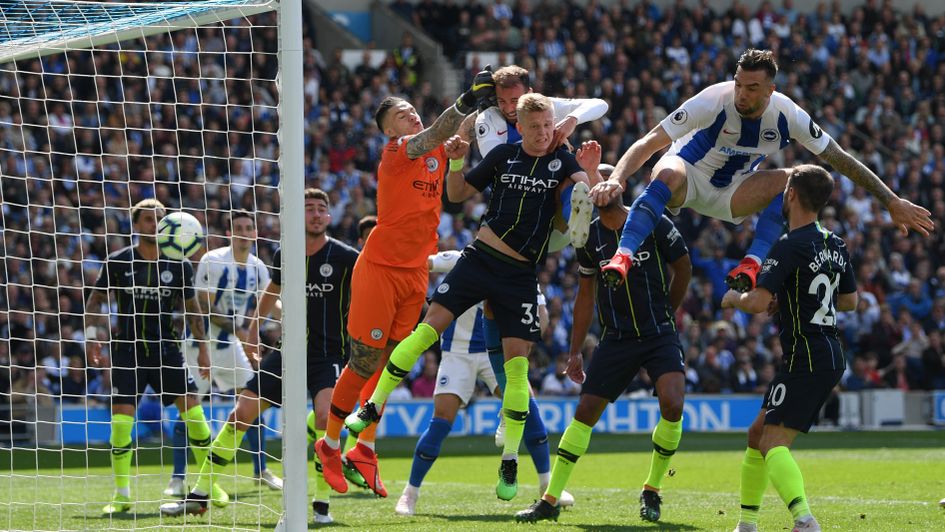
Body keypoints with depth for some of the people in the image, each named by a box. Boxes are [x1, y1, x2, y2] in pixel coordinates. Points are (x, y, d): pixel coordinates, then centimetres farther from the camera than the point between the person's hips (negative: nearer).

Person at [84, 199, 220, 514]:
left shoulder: (179, 265, 1)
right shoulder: (118, 262, -2)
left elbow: (192, 308, 13)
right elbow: (96, 300, 8)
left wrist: (203, 347, 8)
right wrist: (91, 337, -4)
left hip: (166, 347, 1)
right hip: (127, 350, -1)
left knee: (193, 410, -9)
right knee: (121, 418, -12)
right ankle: (121, 494, 0)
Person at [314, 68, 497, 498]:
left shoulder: (437, 152, 9)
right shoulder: (395, 152, -12)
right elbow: (432, 136, -28)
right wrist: (467, 100, -42)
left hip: (416, 272, 6)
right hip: (380, 268, -6)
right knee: (364, 363, -4)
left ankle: (364, 450, 16)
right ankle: (330, 445, 10)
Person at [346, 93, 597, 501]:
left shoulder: (562, 162, 0)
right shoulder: (503, 155, 5)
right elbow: (457, 194, 13)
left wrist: (591, 172, -35)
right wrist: (456, 164, -5)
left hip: (520, 276, -1)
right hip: (480, 258, 1)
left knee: (517, 363, -7)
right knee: (429, 327, -11)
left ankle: (510, 463, 3)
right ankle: (373, 407, 0)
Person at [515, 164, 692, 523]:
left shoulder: (655, 223, -6)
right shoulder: (590, 236, 3)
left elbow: (683, 268, 7)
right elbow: (586, 295, 12)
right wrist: (575, 352, 11)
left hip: (660, 334, -2)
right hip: (617, 338, 2)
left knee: (672, 405, -21)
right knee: (585, 411, -3)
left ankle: (652, 492, 0)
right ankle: (550, 500, 5)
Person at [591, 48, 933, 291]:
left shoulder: (787, 115, -17)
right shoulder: (713, 101, -28)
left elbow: (841, 159, -8)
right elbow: (650, 142, -30)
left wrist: (892, 202, -8)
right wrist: (616, 179, -46)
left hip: (732, 195, 4)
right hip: (689, 177, -3)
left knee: (792, 181, -23)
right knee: (668, 174, -39)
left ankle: (751, 264, -31)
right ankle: (622, 258, -48)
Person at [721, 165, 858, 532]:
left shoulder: (790, 246, -16)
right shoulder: (835, 245, 12)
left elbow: (757, 303, -23)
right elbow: (850, 300, 24)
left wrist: (733, 298, -1)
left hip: (806, 358, -9)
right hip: (832, 354, 9)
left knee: (774, 444, -16)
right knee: (758, 435, 19)